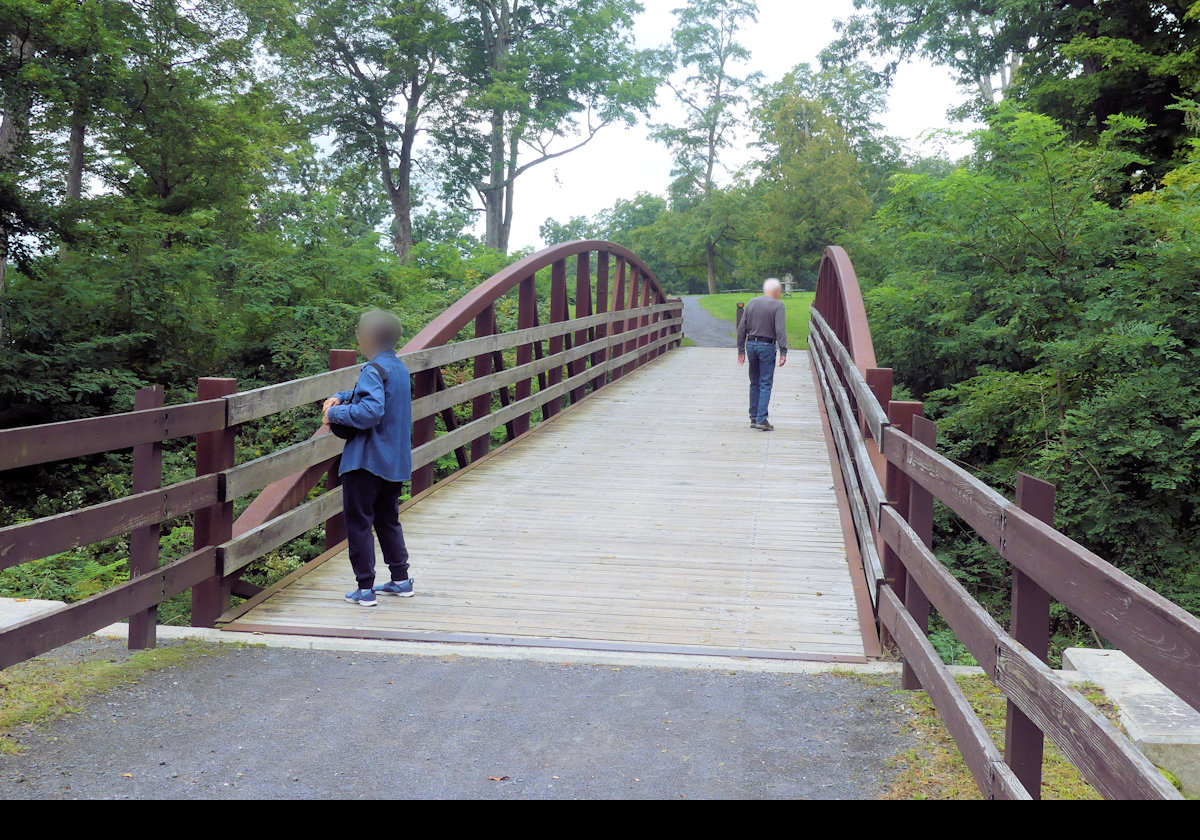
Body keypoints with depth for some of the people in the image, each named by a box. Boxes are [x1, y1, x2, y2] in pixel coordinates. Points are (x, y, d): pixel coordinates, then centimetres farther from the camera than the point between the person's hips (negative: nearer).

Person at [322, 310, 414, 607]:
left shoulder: (374, 370, -17)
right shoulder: (400, 368, 11)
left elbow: (370, 411, -29)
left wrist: (336, 413, -16)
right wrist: (341, 397, 8)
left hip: (367, 460, -9)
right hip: (396, 460, 9)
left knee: (358, 521, 1)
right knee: (388, 519, 20)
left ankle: (365, 588, 2)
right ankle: (401, 579, 25)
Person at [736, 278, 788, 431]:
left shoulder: (751, 303, 10)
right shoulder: (777, 305, -5)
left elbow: (741, 328, 9)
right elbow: (780, 330, -15)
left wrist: (741, 350, 13)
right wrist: (783, 352, -16)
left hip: (751, 344, 5)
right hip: (767, 345, -5)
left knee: (755, 383, 13)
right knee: (765, 384, -4)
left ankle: (754, 418, 15)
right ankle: (762, 419, -11)